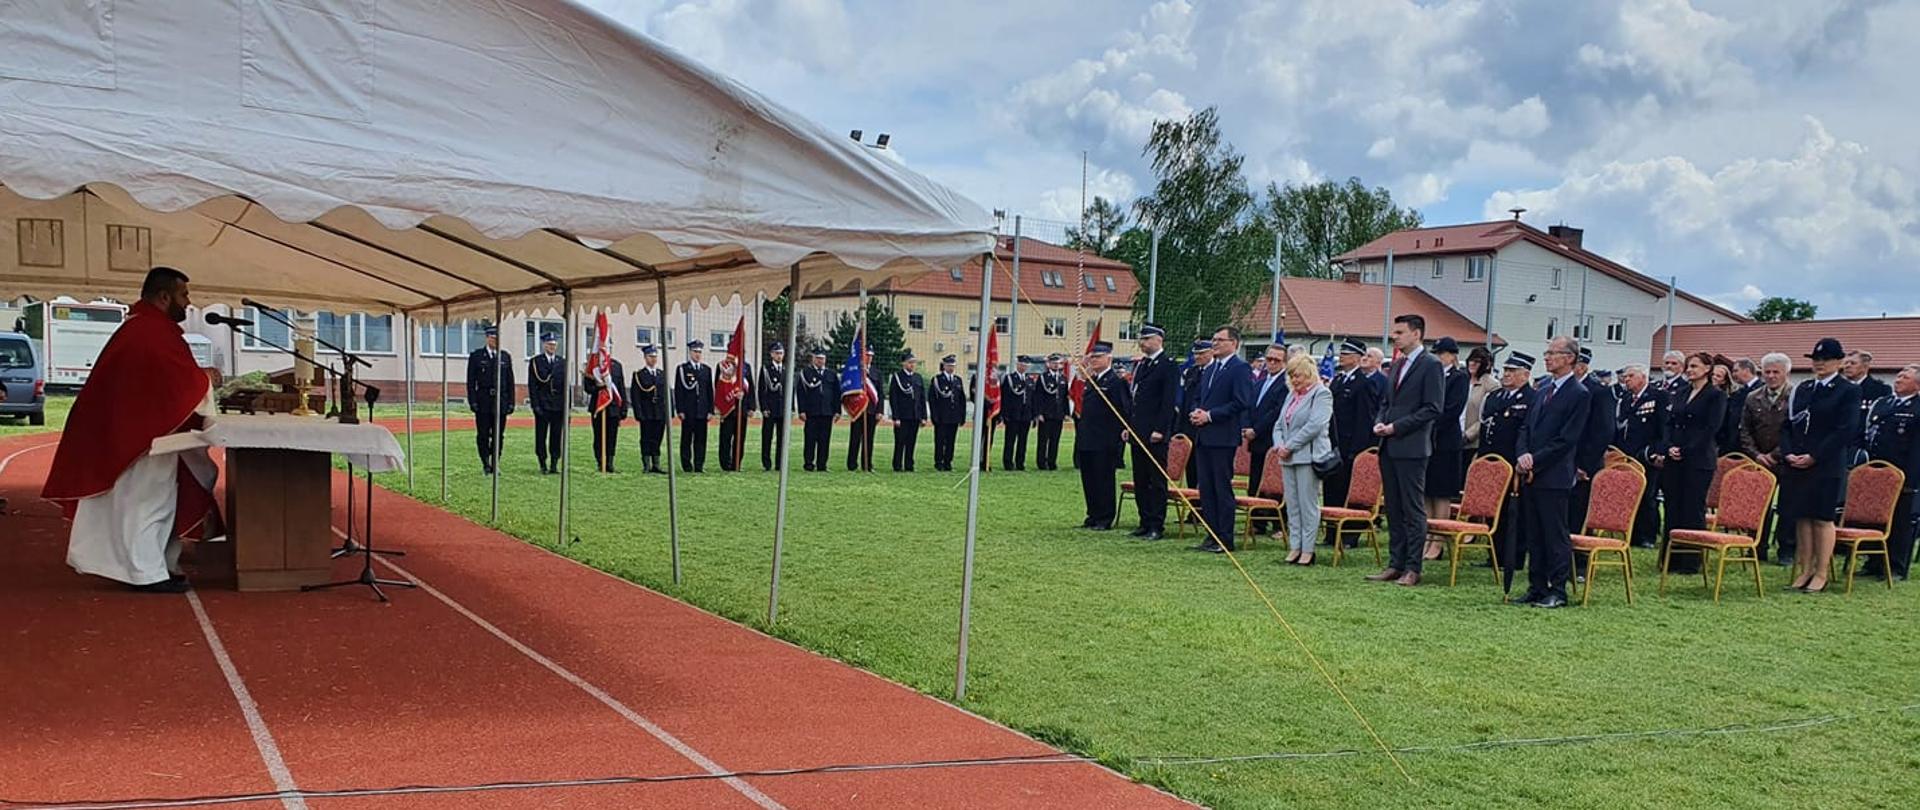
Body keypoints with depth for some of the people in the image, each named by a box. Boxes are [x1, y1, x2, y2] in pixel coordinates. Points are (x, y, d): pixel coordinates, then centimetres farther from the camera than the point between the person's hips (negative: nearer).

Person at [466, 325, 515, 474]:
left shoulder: (506, 357, 11)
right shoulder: (476, 356, 3)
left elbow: (510, 381, 11)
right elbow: (471, 381, 1)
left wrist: (511, 402, 4)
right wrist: (472, 402, -8)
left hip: (500, 402, 2)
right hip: (483, 403, -2)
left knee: (498, 436, 3)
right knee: (483, 435, 0)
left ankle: (495, 465, 10)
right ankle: (486, 465, 10)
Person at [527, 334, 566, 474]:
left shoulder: (562, 362, 11)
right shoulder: (535, 362, 1)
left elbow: (566, 385, 10)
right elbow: (532, 385, -3)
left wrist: (566, 405, 4)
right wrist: (535, 405, -11)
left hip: (558, 405, 3)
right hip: (542, 405, -3)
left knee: (556, 436, 3)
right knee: (541, 436, 1)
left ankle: (554, 465, 8)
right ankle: (543, 466, 8)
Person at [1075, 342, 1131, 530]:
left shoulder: (1116, 382, -9)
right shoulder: (1090, 381, 15)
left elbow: (1124, 411, -12)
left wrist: (1117, 434, -13)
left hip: (1104, 443, -8)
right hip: (1086, 441, 8)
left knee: (1104, 480, -2)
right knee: (1088, 480, 11)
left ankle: (1105, 519, 5)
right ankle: (1093, 516, 20)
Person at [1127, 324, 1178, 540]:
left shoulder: (1169, 365, -8)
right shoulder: (1139, 364, 17)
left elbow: (1169, 401, -13)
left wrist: (1160, 430, -18)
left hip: (1156, 434, -8)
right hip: (1138, 432, 8)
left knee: (1157, 481, -2)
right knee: (1140, 481, 10)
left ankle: (1157, 526, 1)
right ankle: (1145, 522, 17)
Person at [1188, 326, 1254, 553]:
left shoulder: (1241, 369, -7)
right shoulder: (1210, 369, 19)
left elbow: (1241, 403, -16)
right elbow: (1197, 398, 26)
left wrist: (1209, 415, -16)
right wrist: (1195, 412, 3)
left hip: (1223, 437, -8)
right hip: (1203, 436, 8)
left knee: (1222, 487, -5)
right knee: (1206, 487, 9)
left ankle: (1225, 540, 0)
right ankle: (1212, 536, 15)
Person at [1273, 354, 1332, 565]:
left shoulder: (1322, 394, -5)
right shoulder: (1291, 395, 19)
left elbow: (1314, 425, -15)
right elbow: (1279, 424, 18)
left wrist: (1290, 446, -14)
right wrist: (1279, 445, -1)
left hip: (1308, 457, -7)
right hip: (1288, 457, 7)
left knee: (1308, 504, -5)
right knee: (1292, 505, 7)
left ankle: (1308, 549, 0)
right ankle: (1294, 546, 12)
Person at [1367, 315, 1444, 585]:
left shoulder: (1431, 366, -8)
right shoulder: (1397, 365, 17)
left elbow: (1432, 409, -14)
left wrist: (1396, 427, -15)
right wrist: (1380, 423, 5)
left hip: (1411, 448, -8)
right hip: (1389, 447, 8)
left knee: (1413, 510, -3)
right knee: (1394, 509, 11)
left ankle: (1412, 568, 1)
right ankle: (1395, 564, 17)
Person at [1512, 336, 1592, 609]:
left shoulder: (1579, 394, -8)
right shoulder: (1544, 389, 16)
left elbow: (1566, 440, -13)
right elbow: (1526, 428, 16)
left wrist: (1534, 461, -14)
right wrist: (1523, 455, -2)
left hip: (1554, 476, -8)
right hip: (1531, 474, 8)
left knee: (1556, 535, -1)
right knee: (1533, 535, 11)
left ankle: (1558, 591, 6)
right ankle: (1537, 588, 18)